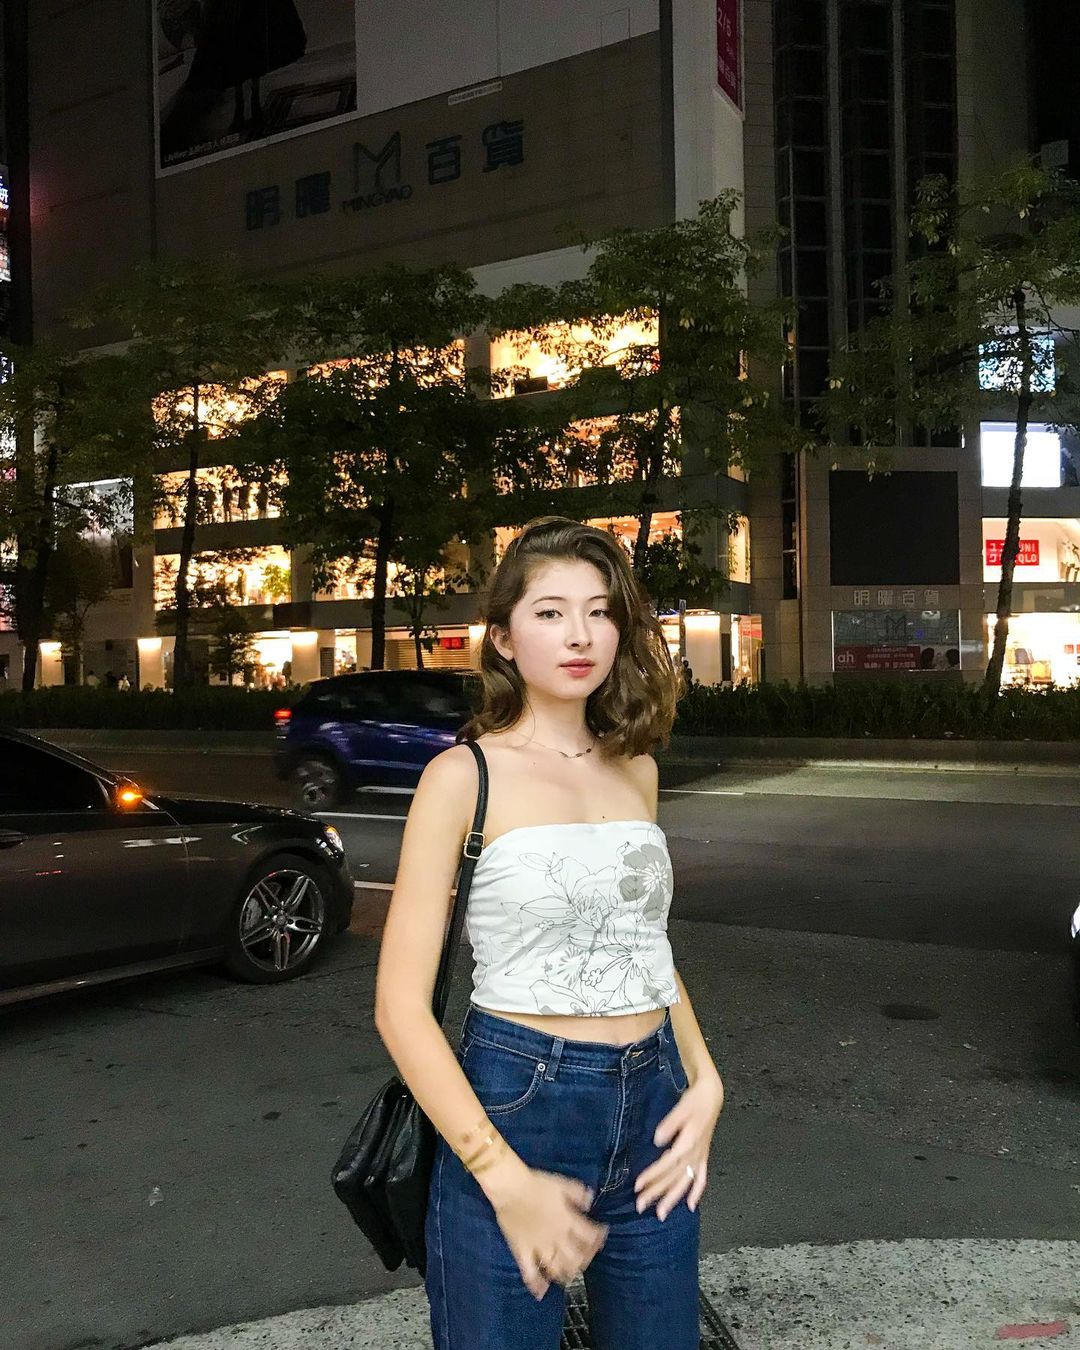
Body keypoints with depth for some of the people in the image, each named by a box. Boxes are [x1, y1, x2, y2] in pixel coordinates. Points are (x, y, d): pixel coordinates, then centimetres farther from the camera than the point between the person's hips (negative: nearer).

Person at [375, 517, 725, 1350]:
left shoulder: (635, 768, 5)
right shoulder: (463, 776, -9)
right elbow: (401, 1005, -11)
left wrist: (704, 1080, 3)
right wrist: (505, 1178, -16)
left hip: (652, 1106, 5)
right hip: (516, 1103, -4)